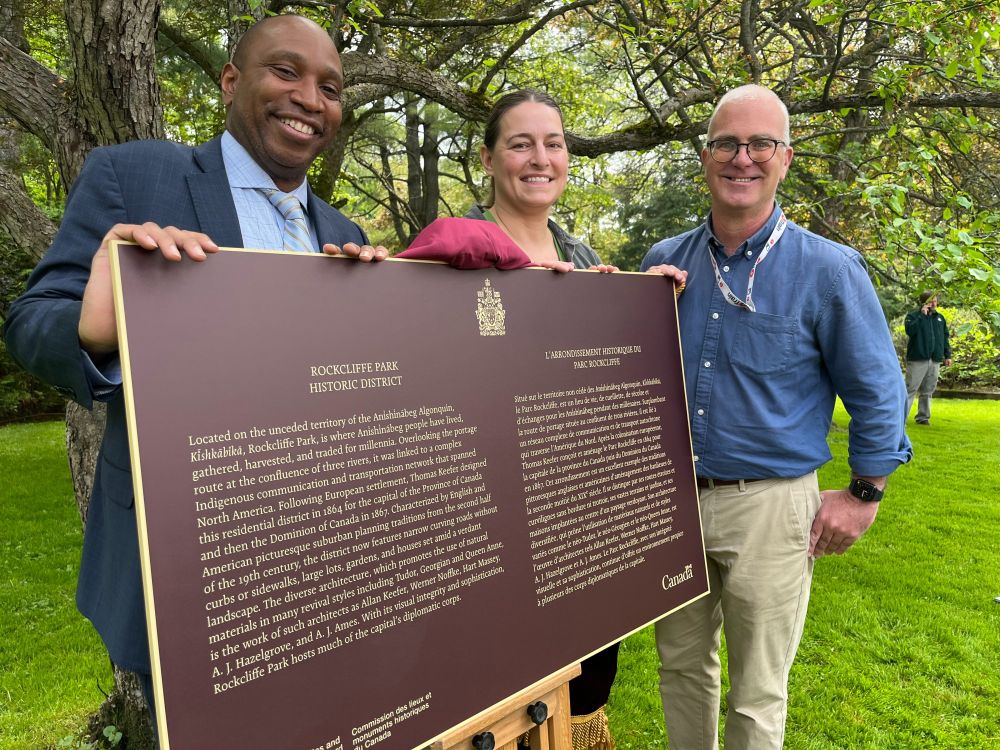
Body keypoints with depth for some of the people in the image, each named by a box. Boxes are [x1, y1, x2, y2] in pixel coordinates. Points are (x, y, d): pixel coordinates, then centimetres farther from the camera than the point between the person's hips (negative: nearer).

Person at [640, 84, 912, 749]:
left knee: (757, 695, 12)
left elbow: (876, 390, -1)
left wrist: (864, 494, -1)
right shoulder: (664, 262, 3)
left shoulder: (828, 269, -7)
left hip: (769, 507, -3)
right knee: (681, 666, 20)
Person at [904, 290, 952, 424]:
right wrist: (922, 315, -17)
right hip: (918, 359, -5)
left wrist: (948, 355, 14)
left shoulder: (940, 318, 16)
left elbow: (945, 338, 20)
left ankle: (923, 417, 17)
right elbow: (910, 330, -19)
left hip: (935, 360, 5)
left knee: (927, 391, 10)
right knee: (910, 389, -8)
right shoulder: (913, 315, 0)